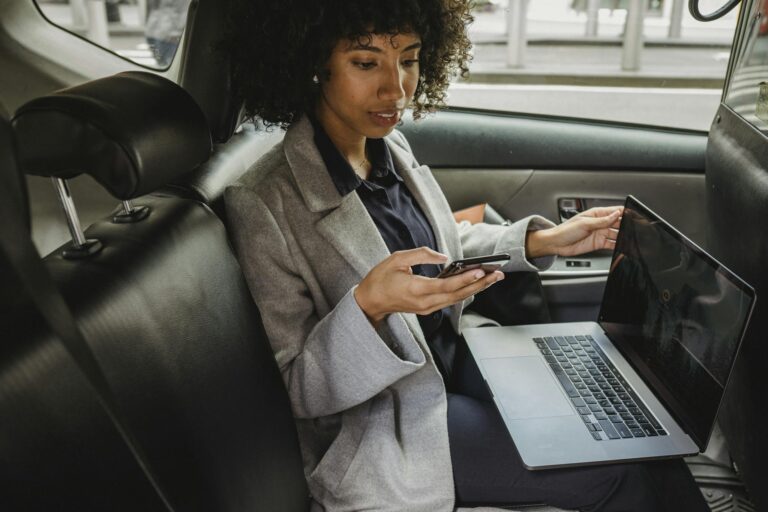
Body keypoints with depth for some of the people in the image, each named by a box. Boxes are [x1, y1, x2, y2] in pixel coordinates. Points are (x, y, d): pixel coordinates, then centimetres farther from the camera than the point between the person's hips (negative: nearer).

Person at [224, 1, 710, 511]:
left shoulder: (392, 148, -2)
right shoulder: (264, 205, -23)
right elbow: (297, 390, -19)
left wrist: (542, 241, 3)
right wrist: (367, 305, -37)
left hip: (452, 358, 7)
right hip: (384, 425, -6)